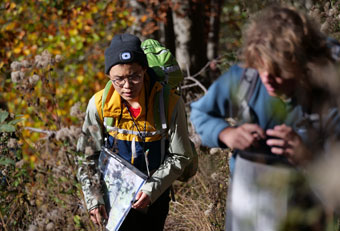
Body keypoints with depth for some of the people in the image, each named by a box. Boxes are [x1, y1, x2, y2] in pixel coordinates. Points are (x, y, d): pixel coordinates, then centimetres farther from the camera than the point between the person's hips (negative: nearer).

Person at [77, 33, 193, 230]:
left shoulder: (170, 103, -19)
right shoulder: (99, 104, -14)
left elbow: (180, 156, -10)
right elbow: (89, 156, -3)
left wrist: (151, 190, -20)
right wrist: (94, 198, -11)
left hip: (155, 197, 0)